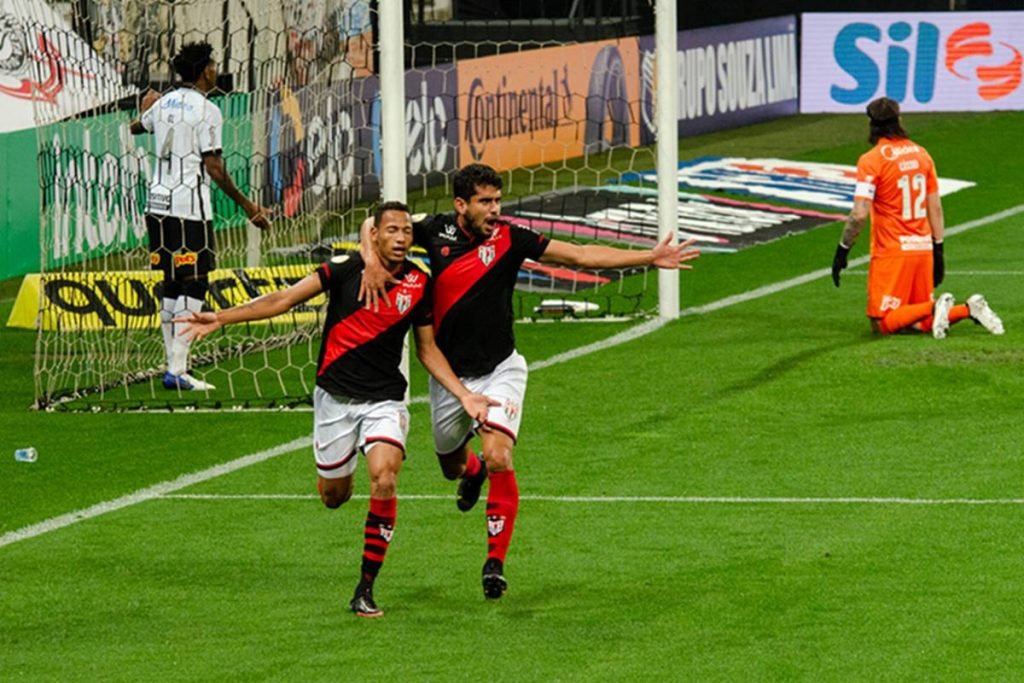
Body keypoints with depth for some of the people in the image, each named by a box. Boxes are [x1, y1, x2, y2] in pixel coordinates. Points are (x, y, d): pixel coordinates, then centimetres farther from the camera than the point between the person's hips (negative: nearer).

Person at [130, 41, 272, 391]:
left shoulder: (164, 103, 12)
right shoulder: (206, 110, -10)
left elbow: (136, 127, 34)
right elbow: (213, 166, -13)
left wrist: (146, 109, 57)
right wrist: (246, 204, -7)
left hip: (158, 203, 8)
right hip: (190, 208, -8)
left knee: (171, 284, 13)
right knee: (194, 285, -7)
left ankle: (173, 364, 15)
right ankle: (177, 371, -14)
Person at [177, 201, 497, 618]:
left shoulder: (419, 285, -2)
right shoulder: (347, 271, -9)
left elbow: (427, 348, 12)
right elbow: (283, 300, -9)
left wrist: (464, 396, 4)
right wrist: (221, 318, -17)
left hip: (385, 400, 0)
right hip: (335, 395, 0)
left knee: (384, 478, -23)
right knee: (333, 495, 7)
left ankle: (366, 587, -13)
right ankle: (343, 478, 50)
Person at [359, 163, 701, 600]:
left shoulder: (509, 239, -9)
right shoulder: (437, 232, -6)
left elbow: (581, 255, -8)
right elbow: (376, 226, 6)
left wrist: (650, 258, -14)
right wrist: (372, 262, -16)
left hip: (499, 371, -2)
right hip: (450, 375, 2)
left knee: (498, 458, -21)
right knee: (451, 464, 19)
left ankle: (495, 561, -11)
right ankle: (473, 472, 59)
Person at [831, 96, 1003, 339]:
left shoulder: (871, 160, -10)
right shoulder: (921, 153, 9)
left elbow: (859, 214, -17)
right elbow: (935, 208, 12)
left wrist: (842, 251, -8)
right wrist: (938, 251, 17)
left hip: (892, 252, -6)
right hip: (923, 247, 6)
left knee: (882, 323, -4)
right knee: (921, 322, 14)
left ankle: (934, 309, -23)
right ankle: (969, 309, -8)